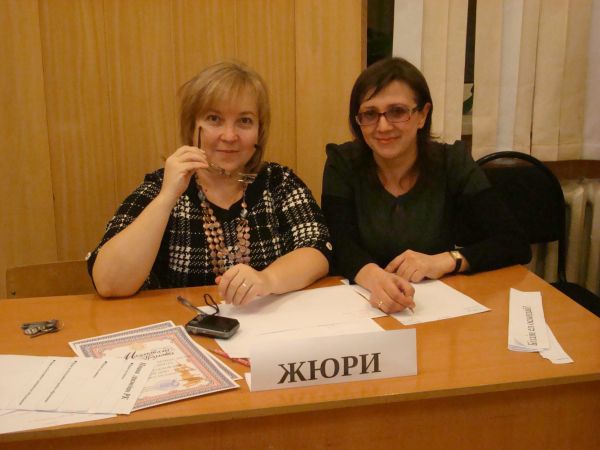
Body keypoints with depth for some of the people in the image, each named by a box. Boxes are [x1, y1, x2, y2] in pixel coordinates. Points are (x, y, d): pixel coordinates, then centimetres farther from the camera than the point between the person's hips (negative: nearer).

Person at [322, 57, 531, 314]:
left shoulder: (453, 164, -3)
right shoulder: (343, 164, -3)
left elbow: (516, 245, -6)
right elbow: (340, 245, -13)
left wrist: (444, 261, -22)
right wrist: (374, 278, -34)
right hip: (363, 307, 1)